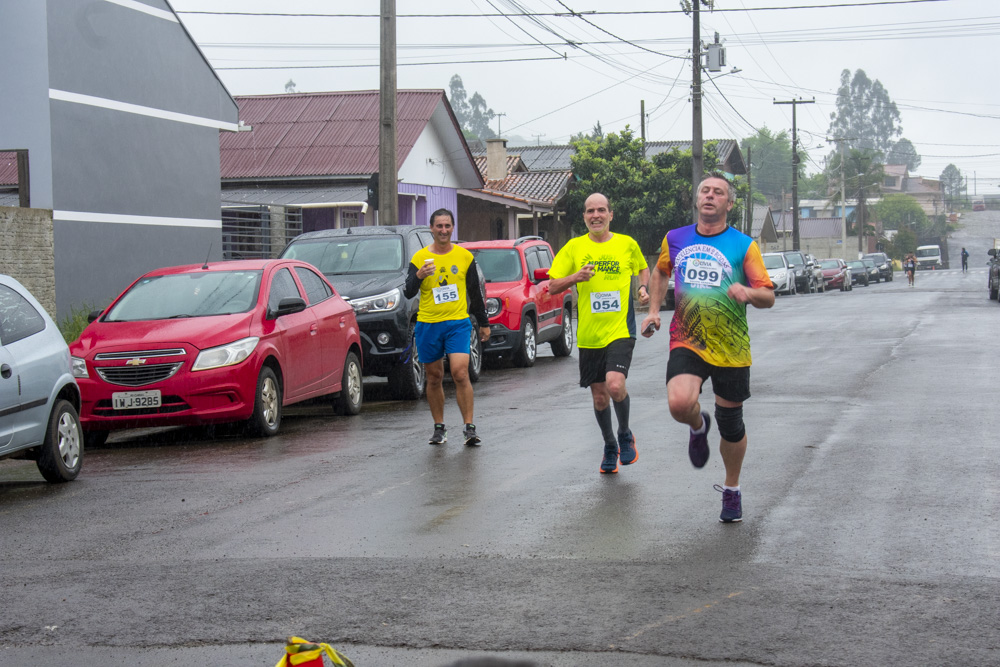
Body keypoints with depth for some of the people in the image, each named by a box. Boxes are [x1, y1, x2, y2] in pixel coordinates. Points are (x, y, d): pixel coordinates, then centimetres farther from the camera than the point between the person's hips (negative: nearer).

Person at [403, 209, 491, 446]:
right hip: (428, 324, 1)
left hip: (458, 323, -1)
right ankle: (439, 428, 20)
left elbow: (475, 292, 14)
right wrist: (418, 276, -26)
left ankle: (469, 428, -10)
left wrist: (484, 323, 17)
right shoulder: (420, 258, 1)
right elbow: (408, 293, -6)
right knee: (434, 378, 8)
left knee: (461, 374, -14)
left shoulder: (464, 256, 5)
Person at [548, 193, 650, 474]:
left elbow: (643, 268, 23)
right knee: (599, 396, 10)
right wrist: (576, 277, -14)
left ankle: (625, 435, 6)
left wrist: (644, 288, 2)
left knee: (615, 385, -21)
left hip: (620, 330, -2)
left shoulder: (627, 244, 3)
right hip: (588, 334, 2)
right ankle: (610, 447, 32)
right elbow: (552, 286, 4)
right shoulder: (574, 247, 3)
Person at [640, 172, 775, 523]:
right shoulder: (674, 239, 6)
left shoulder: (744, 245, -1)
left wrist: (749, 293, -24)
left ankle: (731, 490, 34)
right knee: (679, 404, -26)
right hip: (686, 342, 1)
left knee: (731, 425, 9)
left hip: (731, 349, -1)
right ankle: (698, 426, 12)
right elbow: (660, 272, 27)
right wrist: (654, 309, 14)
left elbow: (769, 297, -2)